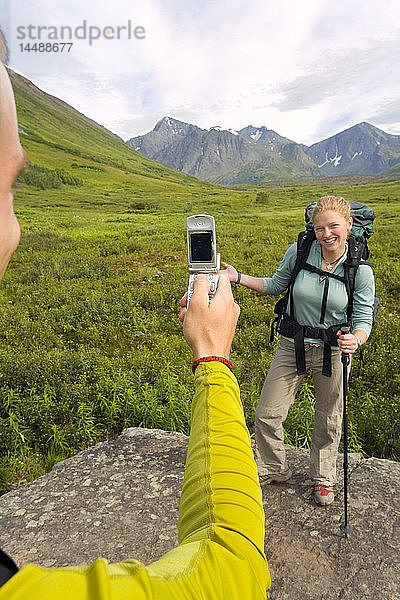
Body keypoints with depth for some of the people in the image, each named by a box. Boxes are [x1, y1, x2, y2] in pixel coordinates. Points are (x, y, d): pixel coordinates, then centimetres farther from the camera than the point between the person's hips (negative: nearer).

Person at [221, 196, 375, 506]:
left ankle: (323, 477, 44)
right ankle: (275, 468, 35)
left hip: (333, 350, -1)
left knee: (329, 420, 16)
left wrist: (356, 339, -32)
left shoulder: (361, 270, -14)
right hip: (292, 345, 2)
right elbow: (276, 286, 7)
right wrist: (238, 277, 0)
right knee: (267, 413, 5)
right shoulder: (299, 252, -11)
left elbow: (364, 320, -10)